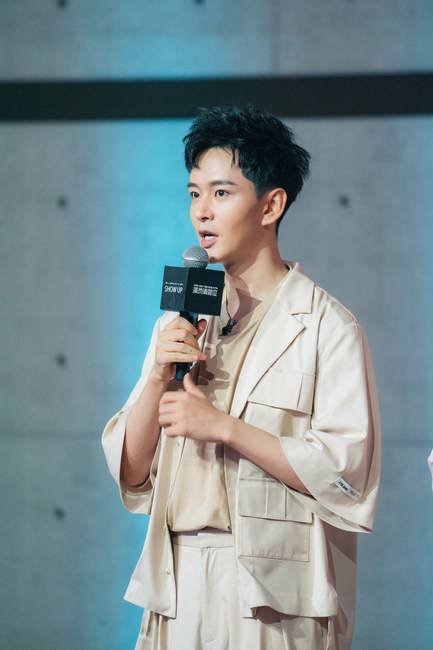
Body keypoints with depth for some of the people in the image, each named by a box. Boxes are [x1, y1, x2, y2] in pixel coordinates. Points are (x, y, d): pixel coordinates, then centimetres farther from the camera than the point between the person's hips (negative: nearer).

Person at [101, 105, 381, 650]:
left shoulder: (327, 327, -6)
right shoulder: (182, 320, 12)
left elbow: (346, 476, -15)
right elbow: (129, 472, 8)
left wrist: (223, 426, -16)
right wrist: (157, 378, -7)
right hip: (178, 587, 5)